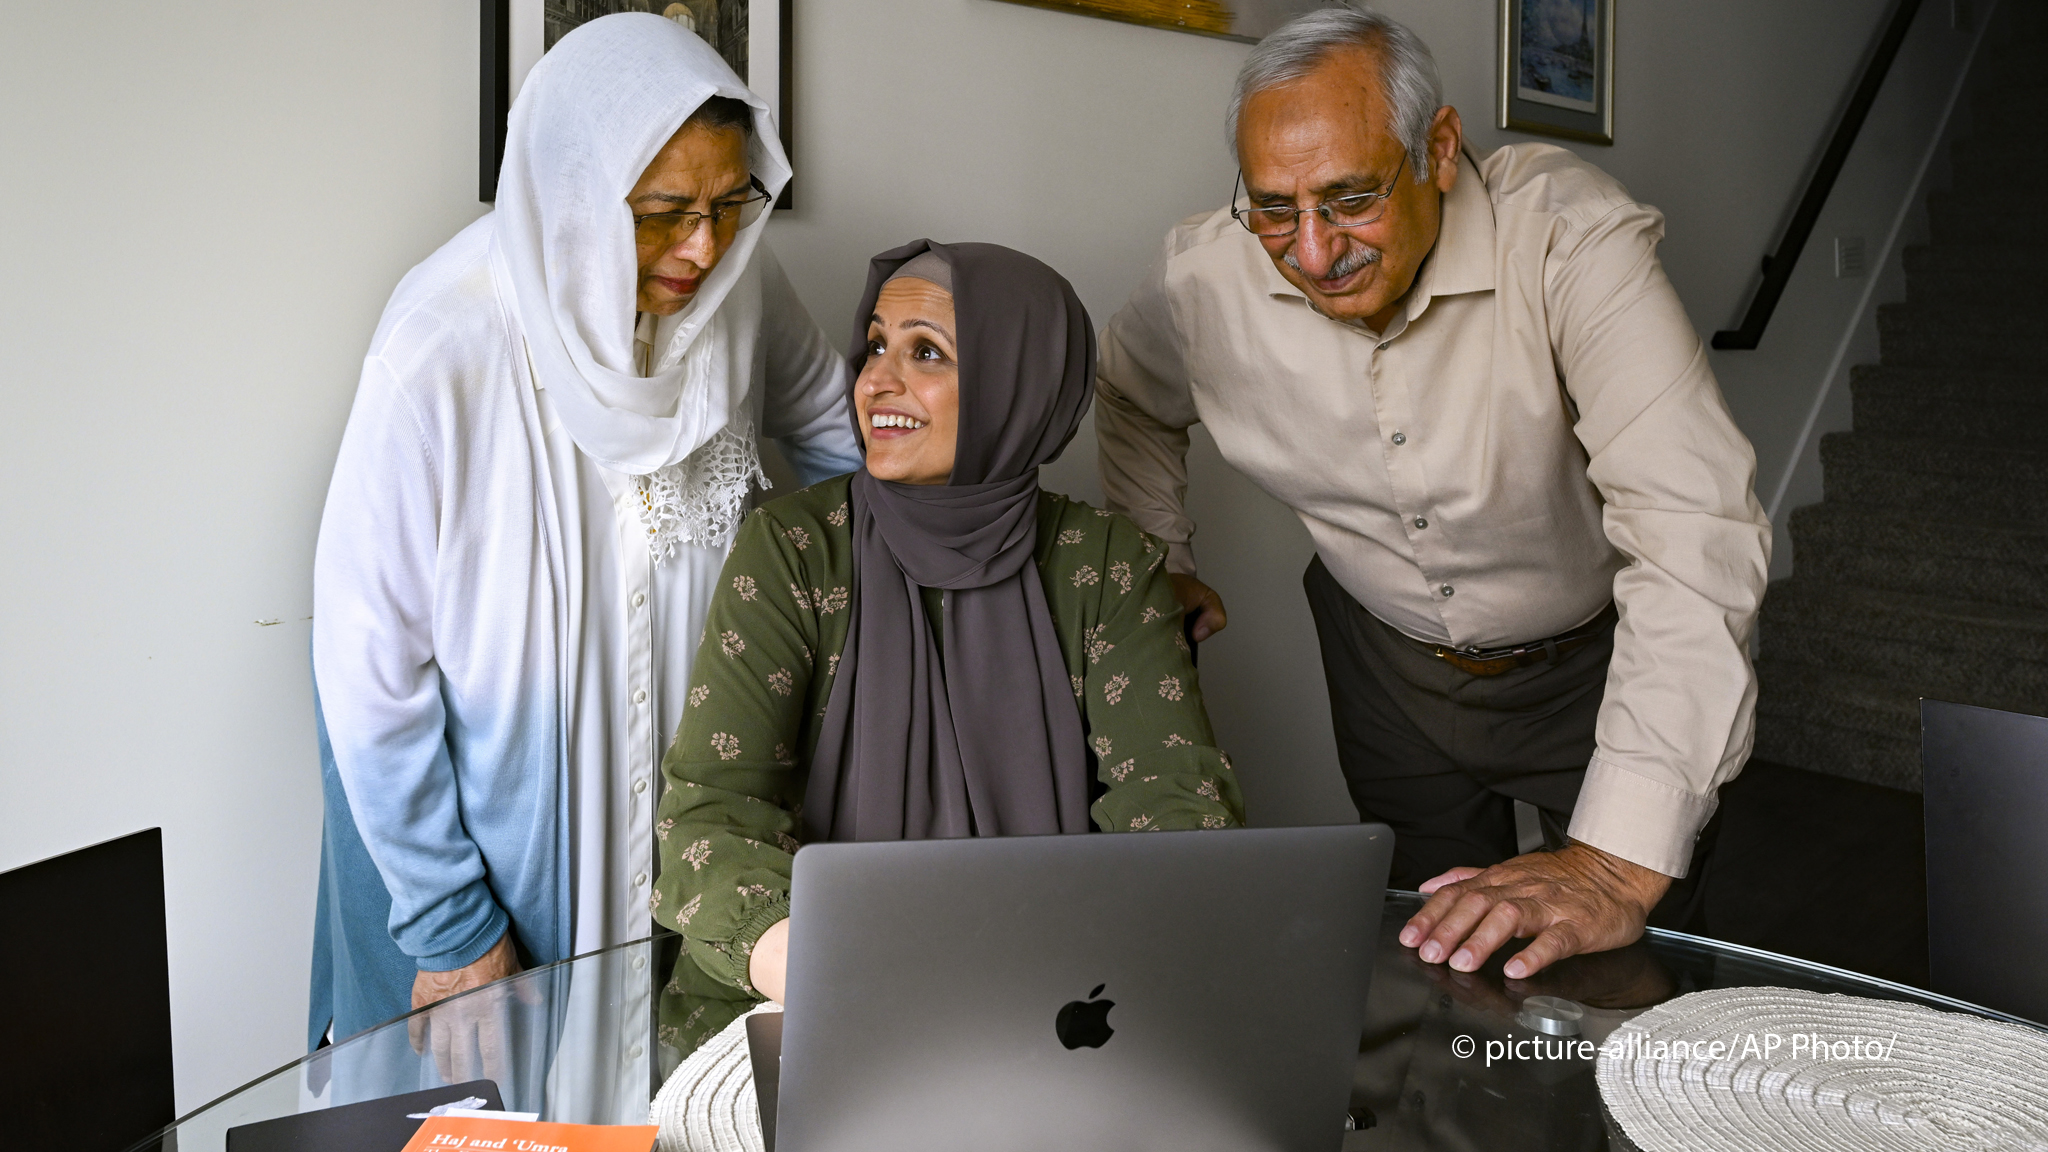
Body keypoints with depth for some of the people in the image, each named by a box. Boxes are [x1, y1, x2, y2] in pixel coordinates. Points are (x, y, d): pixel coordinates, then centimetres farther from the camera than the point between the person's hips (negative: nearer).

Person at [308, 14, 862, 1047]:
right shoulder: (443, 353, -28)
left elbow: (833, 429, 7)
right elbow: (368, 657, -21)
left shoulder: (735, 285, -14)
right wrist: (448, 927, -15)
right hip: (478, 797, -4)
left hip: (669, 789, 5)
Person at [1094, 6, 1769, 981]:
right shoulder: (1206, 277, -19)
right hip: (1390, 669, 3)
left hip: (1595, 665, -2)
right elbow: (1128, 396, 7)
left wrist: (1622, 861, -47)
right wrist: (1160, 562, 7)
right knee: (1428, 967, 17)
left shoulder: (1567, 235, -32)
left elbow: (1693, 528, -41)